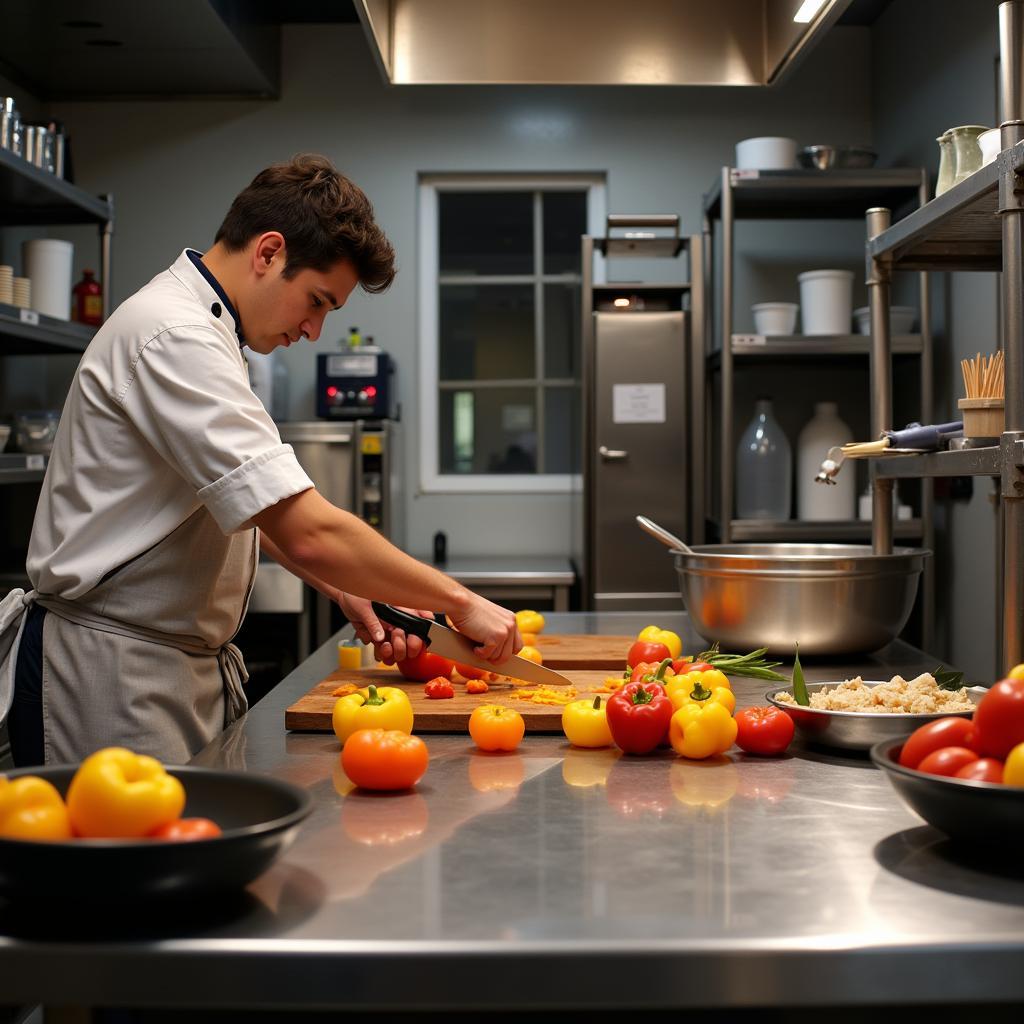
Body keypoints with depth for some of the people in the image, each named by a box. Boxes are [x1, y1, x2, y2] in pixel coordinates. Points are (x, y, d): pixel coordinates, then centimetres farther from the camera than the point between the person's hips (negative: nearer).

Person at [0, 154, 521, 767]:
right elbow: (309, 532, -27)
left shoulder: (200, 332, 14)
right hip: (114, 674, -10)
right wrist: (460, 603, -18)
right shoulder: (176, 339, -20)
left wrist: (347, 592, 9)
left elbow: (247, 507, 20)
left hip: (185, 666, 10)